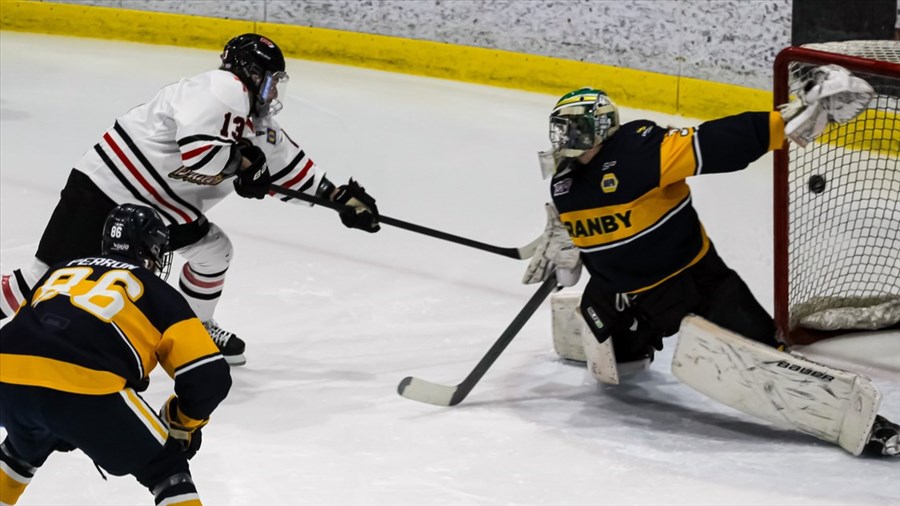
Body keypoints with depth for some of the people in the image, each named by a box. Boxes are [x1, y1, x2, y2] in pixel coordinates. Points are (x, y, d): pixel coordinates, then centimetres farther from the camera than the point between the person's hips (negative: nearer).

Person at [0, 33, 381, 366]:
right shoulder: (224, 90, -19)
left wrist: (338, 196, 17)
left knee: (213, 250, 8)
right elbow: (200, 154, -31)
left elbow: (289, 168, 22)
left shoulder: (257, 125, 12)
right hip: (106, 187, -9)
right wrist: (241, 163, -14)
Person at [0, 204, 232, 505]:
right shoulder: (158, 293, 20)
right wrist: (183, 424, 30)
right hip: (83, 385, -5)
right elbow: (210, 376, 12)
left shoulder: (63, 269, 34)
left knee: (30, 443, 39)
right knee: (165, 465, 14)